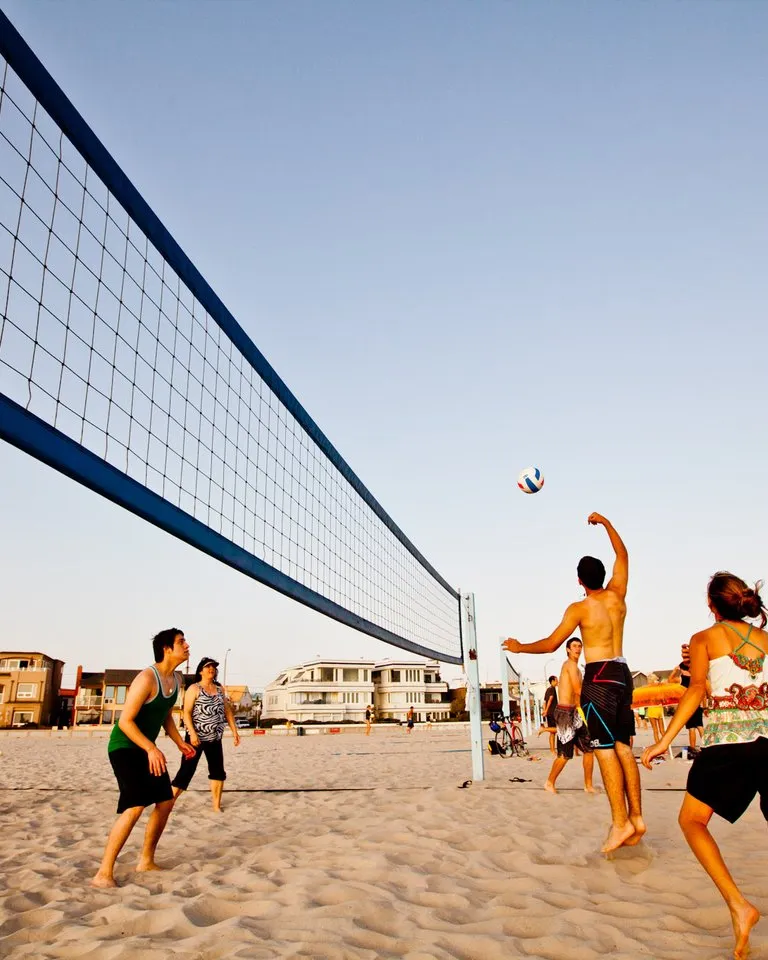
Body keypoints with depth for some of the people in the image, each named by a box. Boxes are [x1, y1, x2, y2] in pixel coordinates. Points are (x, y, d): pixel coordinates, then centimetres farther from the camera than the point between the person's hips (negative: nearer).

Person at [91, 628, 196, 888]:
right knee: (135, 806, -22)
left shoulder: (176, 679, 5)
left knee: (165, 802, 11)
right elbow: (125, 721, -26)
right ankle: (103, 874, -13)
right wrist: (151, 749, -33)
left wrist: (180, 743, 7)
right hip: (124, 747, -9)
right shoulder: (147, 678, -24)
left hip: (146, 749, 9)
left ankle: (146, 861, 25)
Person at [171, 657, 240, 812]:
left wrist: (234, 731, 7)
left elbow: (227, 711, 14)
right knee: (186, 771, -6)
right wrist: (192, 733, -23)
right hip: (196, 737, -6)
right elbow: (187, 712, -13)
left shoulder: (220, 689, 11)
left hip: (215, 738, 6)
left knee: (218, 771, 8)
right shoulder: (194, 688, -6)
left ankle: (216, 805, 18)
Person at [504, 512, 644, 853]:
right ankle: (636, 817, 11)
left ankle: (620, 822, -9)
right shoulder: (617, 596, 5)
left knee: (605, 749, -7)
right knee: (623, 748, 10)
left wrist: (519, 647, 9)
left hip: (599, 676, -7)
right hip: (622, 674, 7)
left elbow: (551, 644, -6)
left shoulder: (580, 608, -10)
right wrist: (605, 523, 26)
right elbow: (622, 555, 19)